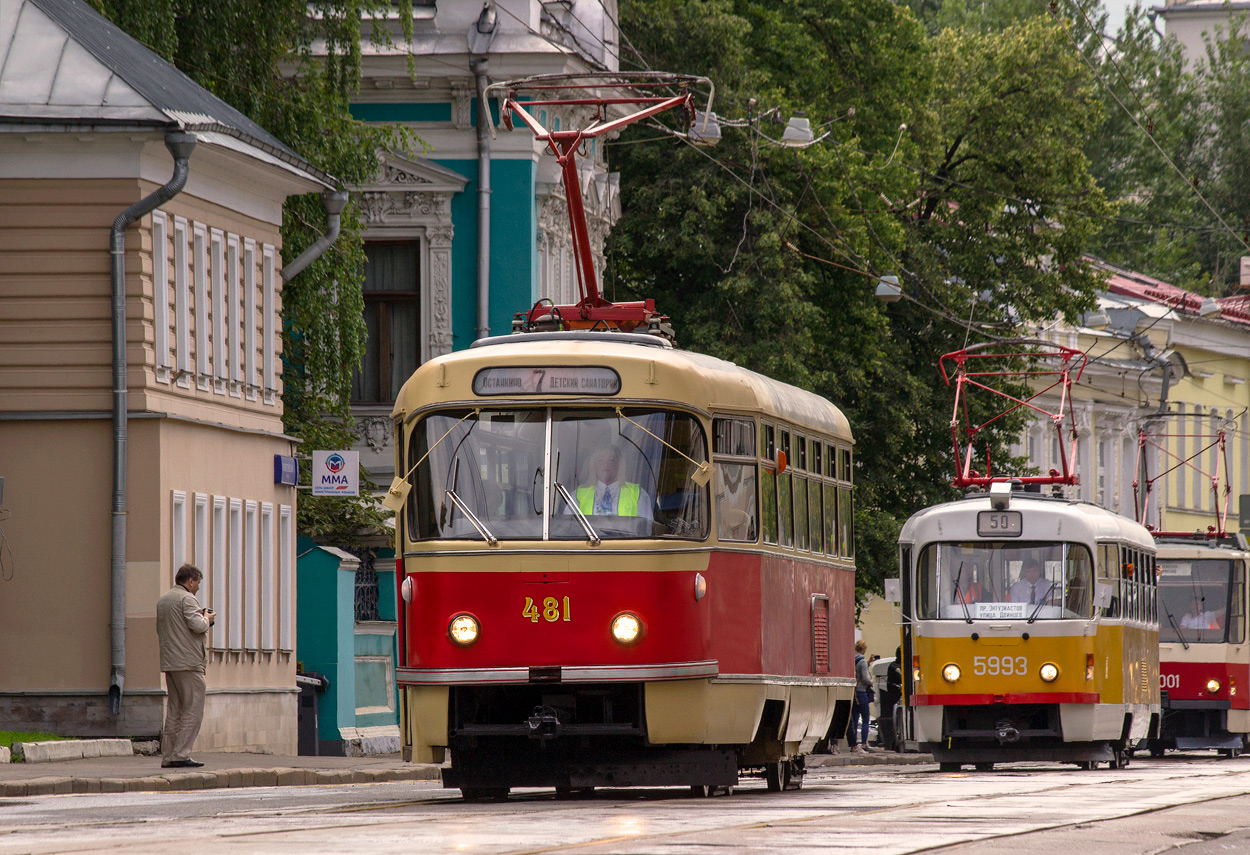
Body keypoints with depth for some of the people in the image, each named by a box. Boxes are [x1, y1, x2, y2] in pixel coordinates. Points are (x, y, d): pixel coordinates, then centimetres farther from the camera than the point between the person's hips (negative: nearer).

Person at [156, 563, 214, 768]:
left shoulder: (162, 600, 18)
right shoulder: (186, 599, -9)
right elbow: (197, 625, -20)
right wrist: (207, 618, 2)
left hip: (169, 663, 9)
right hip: (188, 662, -9)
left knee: (174, 711, 11)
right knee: (193, 710, -6)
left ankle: (167, 756, 9)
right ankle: (181, 754, -13)